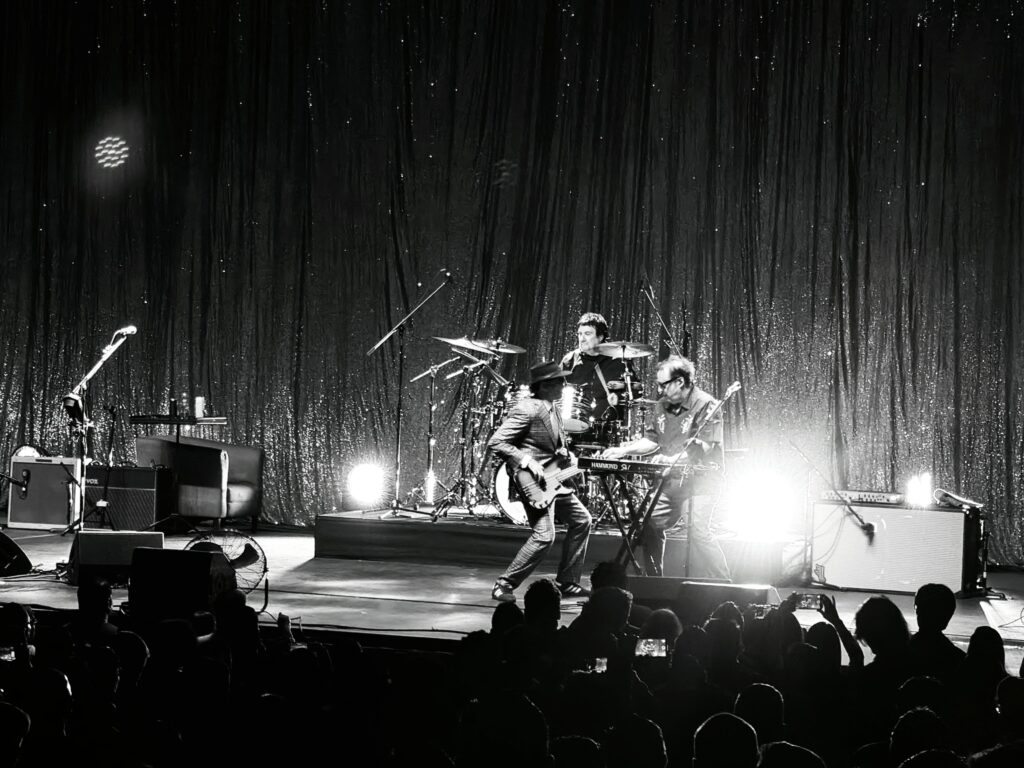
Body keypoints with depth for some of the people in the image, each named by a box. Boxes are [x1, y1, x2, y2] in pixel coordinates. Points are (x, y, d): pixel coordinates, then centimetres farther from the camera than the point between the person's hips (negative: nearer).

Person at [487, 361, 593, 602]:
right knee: (544, 536, -16)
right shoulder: (526, 410, -18)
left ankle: (566, 583, 20)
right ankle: (505, 585, -7)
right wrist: (526, 461, -26)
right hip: (534, 482, -10)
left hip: (553, 479, 10)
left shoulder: (552, 409, 11)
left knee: (582, 520, 14)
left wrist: (565, 454, 6)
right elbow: (495, 443, -22)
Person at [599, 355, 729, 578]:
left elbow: (705, 447, -20)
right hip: (671, 480, 8)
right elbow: (652, 440, 17)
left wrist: (674, 459, -30)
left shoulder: (706, 406, -13)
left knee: (698, 530, -23)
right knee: (650, 524, 4)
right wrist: (623, 450, 4)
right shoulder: (662, 406, 11)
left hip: (700, 478, -8)